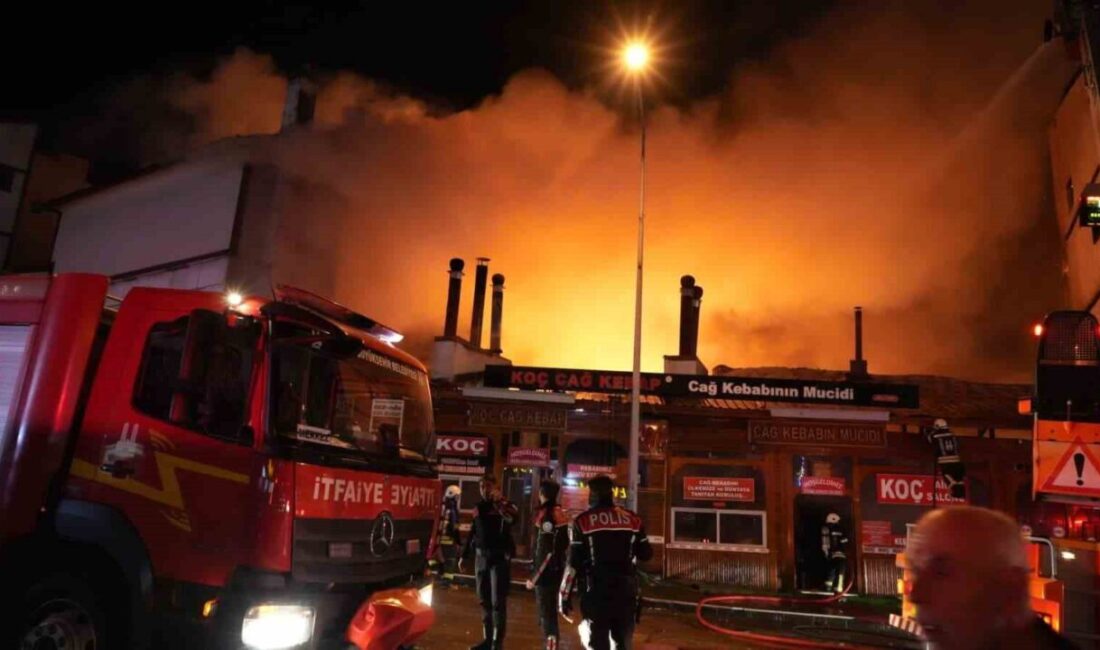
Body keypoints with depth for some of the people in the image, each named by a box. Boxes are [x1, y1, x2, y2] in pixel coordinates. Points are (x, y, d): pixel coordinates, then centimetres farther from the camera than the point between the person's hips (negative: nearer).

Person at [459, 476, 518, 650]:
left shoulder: (504, 505, -7)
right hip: (481, 557, 6)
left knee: (498, 602, -5)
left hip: (499, 557, -6)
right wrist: (464, 555, 19)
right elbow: (472, 533, 18)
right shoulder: (479, 507, 11)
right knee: (484, 601, 11)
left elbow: (512, 519, -30)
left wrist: (500, 501, -34)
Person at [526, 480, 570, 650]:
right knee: (549, 610, 20)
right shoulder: (560, 513, 9)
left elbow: (546, 552, -22)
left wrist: (534, 577, -16)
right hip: (557, 570, 9)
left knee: (546, 613, -3)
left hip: (547, 572, -9)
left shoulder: (547, 516, -18)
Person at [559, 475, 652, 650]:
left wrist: (564, 594, 0)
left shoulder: (582, 521, -6)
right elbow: (646, 554, 9)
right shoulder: (633, 520, 4)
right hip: (625, 592, 3)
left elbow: (574, 562, -8)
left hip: (595, 593, -3)